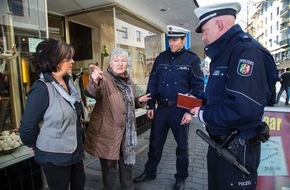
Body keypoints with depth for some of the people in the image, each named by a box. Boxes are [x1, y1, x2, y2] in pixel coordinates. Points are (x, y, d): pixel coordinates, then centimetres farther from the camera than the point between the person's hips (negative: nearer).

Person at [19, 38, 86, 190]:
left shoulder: (69, 81, 1)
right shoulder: (42, 88, -23)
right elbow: (27, 126, -20)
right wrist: (37, 146, -5)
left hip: (75, 151, 7)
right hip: (54, 157, -7)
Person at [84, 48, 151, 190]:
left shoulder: (128, 81, 6)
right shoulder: (105, 79, -16)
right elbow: (91, 93, -39)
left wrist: (139, 101, 1)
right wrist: (95, 81, -59)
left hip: (126, 131, 7)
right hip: (108, 132, -7)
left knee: (127, 162, 24)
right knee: (110, 167, 9)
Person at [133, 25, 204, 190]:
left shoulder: (192, 59, -4)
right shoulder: (161, 58, 6)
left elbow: (198, 87, -6)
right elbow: (153, 83, 7)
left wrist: (190, 111, -12)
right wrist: (150, 105, 2)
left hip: (180, 110, -3)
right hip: (161, 108, 3)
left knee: (182, 145, 13)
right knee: (155, 143, 15)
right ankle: (150, 172, 36)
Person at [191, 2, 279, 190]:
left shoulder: (246, 49, -22)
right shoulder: (225, 52, 10)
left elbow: (244, 109, -34)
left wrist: (204, 115, -21)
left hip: (237, 149, -9)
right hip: (220, 143, 9)